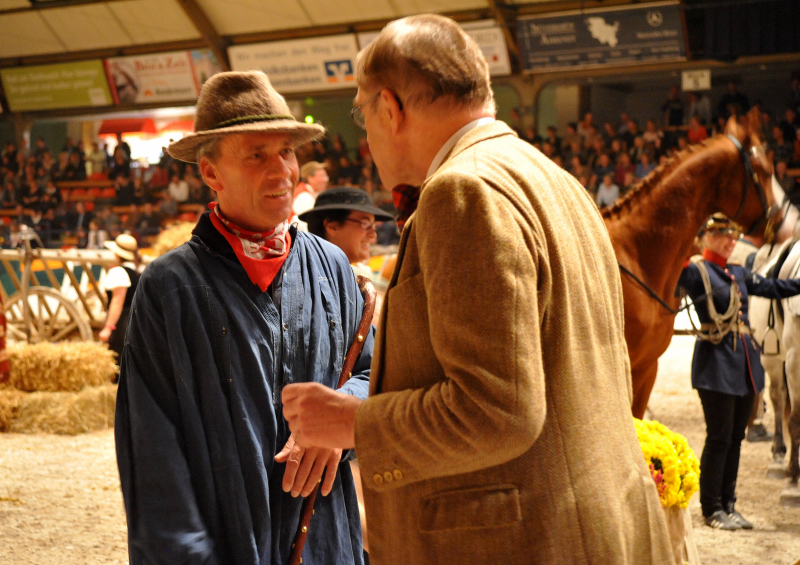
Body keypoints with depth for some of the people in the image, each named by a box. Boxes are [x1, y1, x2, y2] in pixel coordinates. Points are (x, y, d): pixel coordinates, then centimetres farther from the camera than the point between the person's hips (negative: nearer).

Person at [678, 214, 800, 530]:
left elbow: (773, 288, 22)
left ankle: (728, 505, 20)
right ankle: (712, 509, 7)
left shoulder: (739, 274, 14)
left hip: (745, 362, 7)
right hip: (716, 364, -7)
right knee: (719, 437, -4)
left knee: (736, 437, 11)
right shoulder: (694, 270, -6)